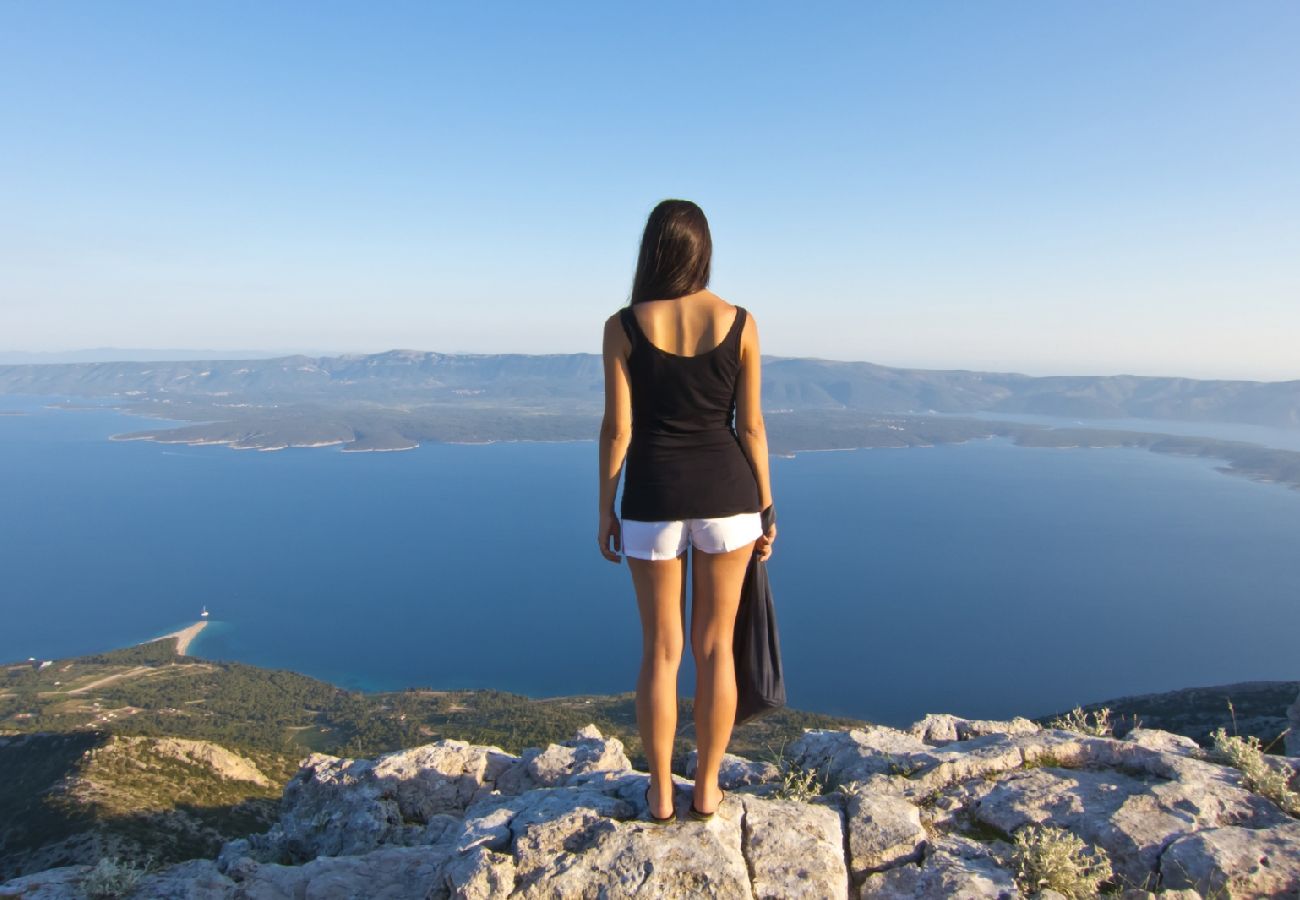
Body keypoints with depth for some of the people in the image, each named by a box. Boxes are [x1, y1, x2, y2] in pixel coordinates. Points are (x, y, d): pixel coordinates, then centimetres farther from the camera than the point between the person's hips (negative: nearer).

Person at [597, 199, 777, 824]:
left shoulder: (623, 327, -5)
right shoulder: (739, 322, -2)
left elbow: (617, 427, -7)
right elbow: (750, 425, -2)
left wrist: (605, 512, 4)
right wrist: (765, 510, 7)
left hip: (654, 498, -1)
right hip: (726, 493, 1)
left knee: (660, 650, 12)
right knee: (715, 646, 13)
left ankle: (661, 793, 24)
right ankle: (706, 789, 24)